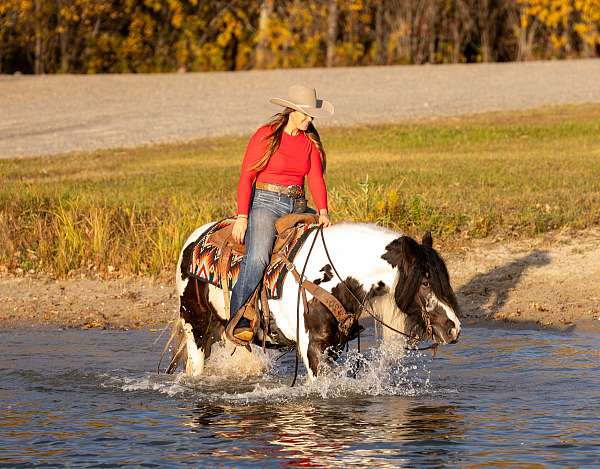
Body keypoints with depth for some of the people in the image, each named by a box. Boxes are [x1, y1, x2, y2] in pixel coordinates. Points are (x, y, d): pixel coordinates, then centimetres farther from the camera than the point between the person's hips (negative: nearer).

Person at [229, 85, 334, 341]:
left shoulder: (310, 141, 12)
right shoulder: (266, 136, -3)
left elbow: (316, 180, 5)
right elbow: (246, 178, -6)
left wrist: (323, 211, -14)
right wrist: (242, 216, -16)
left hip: (297, 206, 6)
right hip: (265, 202, -6)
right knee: (257, 257, -26)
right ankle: (239, 321, -29)